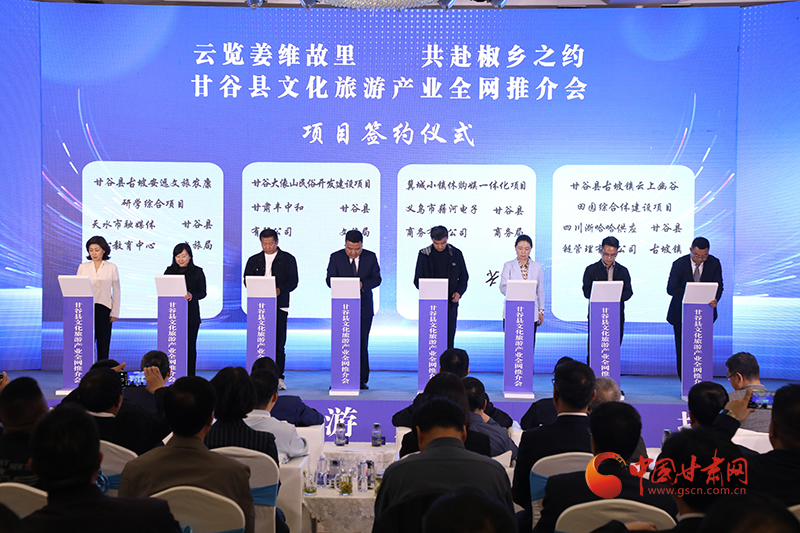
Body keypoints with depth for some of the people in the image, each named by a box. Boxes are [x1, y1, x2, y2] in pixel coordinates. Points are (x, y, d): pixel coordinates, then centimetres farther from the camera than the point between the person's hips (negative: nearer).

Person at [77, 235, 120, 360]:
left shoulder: (111, 268, 7)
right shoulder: (83, 267, 11)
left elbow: (116, 291, 6)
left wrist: (114, 312, 1)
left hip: (104, 309, -1)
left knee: (103, 344, 1)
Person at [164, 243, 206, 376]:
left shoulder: (197, 272, 3)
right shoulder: (169, 271, 9)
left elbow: (202, 292, 0)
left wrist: (192, 295, -19)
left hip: (191, 314, -1)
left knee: (190, 345, 2)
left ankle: (190, 376, 9)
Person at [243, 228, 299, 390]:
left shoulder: (288, 259, 8)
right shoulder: (254, 260, 15)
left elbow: (293, 281, 1)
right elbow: (247, 280, 9)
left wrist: (280, 290, -17)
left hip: (279, 305, -2)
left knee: (279, 343, -4)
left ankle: (278, 377, 1)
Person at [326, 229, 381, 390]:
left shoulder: (371, 257, 4)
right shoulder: (336, 257, 1)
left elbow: (376, 278, 1)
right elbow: (330, 279, -1)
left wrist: (363, 284, -18)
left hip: (364, 307, 1)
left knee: (362, 344, 3)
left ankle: (362, 380, 10)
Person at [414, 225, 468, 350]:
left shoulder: (456, 254, 4)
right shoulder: (424, 254, 1)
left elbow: (464, 277, 11)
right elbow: (417, 280, 5)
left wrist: (459, 292, -8)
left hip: (450, 302, 1)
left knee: (449, 337, 1)